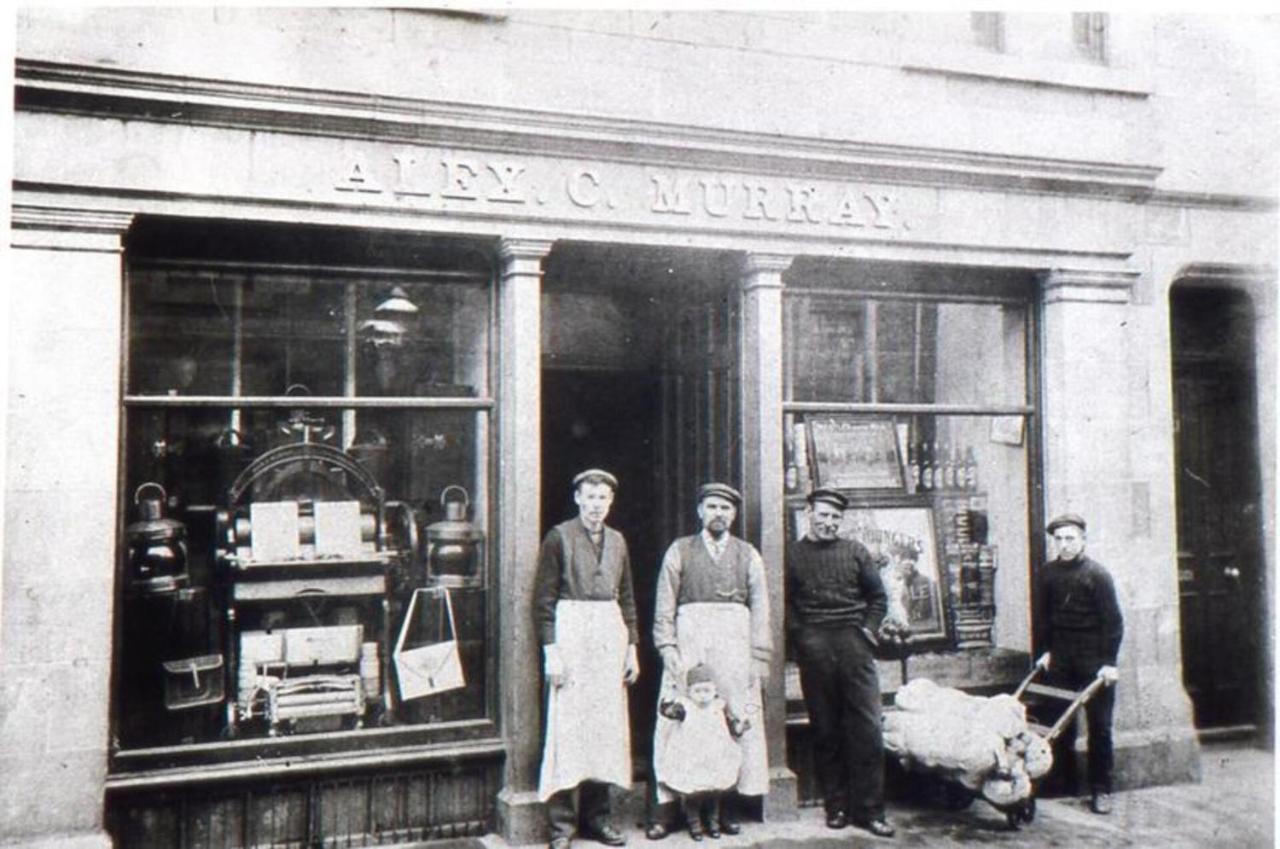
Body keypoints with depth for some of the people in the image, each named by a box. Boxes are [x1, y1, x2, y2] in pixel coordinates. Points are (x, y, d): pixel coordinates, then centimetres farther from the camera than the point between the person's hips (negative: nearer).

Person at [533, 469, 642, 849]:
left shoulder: (617, 541, 13)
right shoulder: (559, 537, -3)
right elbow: (543, 598, -5)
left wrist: (632, 647, 11)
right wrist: (551, 650, -11)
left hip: (610, 634, 5)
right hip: (571, 630, -5)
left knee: (608, 726, 6)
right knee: (568, 726, -4)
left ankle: (596, 817, 16)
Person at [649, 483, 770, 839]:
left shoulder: (748, 555, 12)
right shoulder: (679, 551, 8)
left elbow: (760, 609, 8)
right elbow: (664, 607, 4)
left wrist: (759, 658, 0)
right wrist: (669, 650, -7)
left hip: (735, 643, 2)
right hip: (689, 642, -1)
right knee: (678, 722, -4)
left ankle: (728, 805, 13)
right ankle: (668, 804, 1)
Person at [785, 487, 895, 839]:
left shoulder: (855, 551, 13)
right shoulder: (792, 554, 6)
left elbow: (878, 597, 14)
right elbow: (785, 603, 4)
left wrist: (868, 631, 2)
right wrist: (801, 636, -6)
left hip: (853, 643, 1)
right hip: (814, 648, -1)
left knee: (867, 728, -2)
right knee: (825, 730, 4)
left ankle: (868, 809, 6)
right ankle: (835, 806, 14)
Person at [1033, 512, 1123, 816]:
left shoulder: (1096, 574, -9)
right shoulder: (1048, 573, 4)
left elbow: (1113, 620, -9)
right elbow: (1042, 616, 13)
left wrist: (1108, 662, -13)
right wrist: (1045, 651, 7)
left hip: (1094, 661, -4)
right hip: (1060, 659, 4)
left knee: (1099, 727, 2)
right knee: (1061, 724, 7)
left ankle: (1101, 790, 10)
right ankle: (1065, 784, 18)